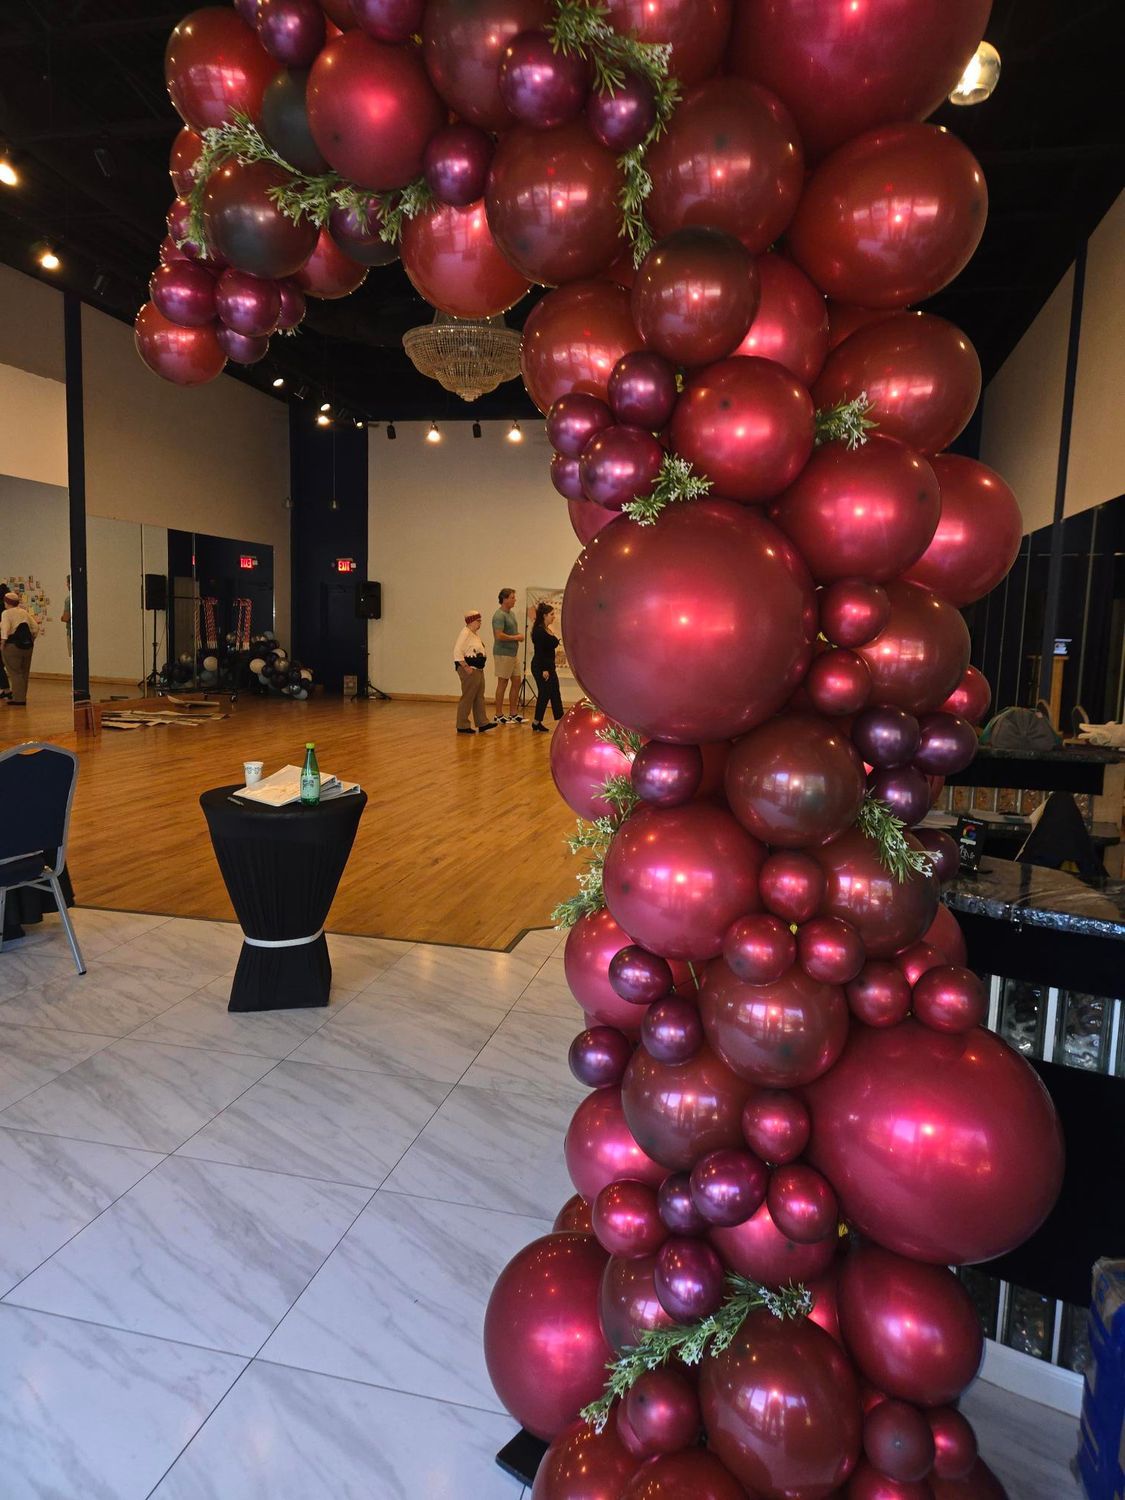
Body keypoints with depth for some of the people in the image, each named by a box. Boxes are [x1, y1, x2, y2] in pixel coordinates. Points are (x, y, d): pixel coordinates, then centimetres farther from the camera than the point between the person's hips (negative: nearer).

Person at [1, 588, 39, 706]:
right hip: (27, 646, 6)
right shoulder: (25, 612, 13)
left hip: (12, 646, -6)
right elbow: (36, 627, 11)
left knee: (15, 672, -2)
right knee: (24, 673, 12)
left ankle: (18, 699, -4)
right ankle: (22, 697, 19)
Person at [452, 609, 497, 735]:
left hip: (478, 669, 10)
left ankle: (482, 723, 17)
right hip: (469, 670, -10)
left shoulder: (476, 634, 14)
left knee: (479, 697, 12)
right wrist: (466, 667, -22)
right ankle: (462, 726, 1)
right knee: (467, 698, -5)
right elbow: (457, 652, -21)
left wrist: (481, 661, 11)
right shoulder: (465, 633, -14)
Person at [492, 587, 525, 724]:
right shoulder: (499, 615, -16)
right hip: (503, 654, -9)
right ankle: (498, 715, 6)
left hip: (513, 653, 9)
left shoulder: (511, 613, 14)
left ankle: (513, 713, 17)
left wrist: (518, 637, 3)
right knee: (503, 683, -2)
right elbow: (499, 636, -26)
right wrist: (516, 637, -13)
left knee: (517, 681, 9)